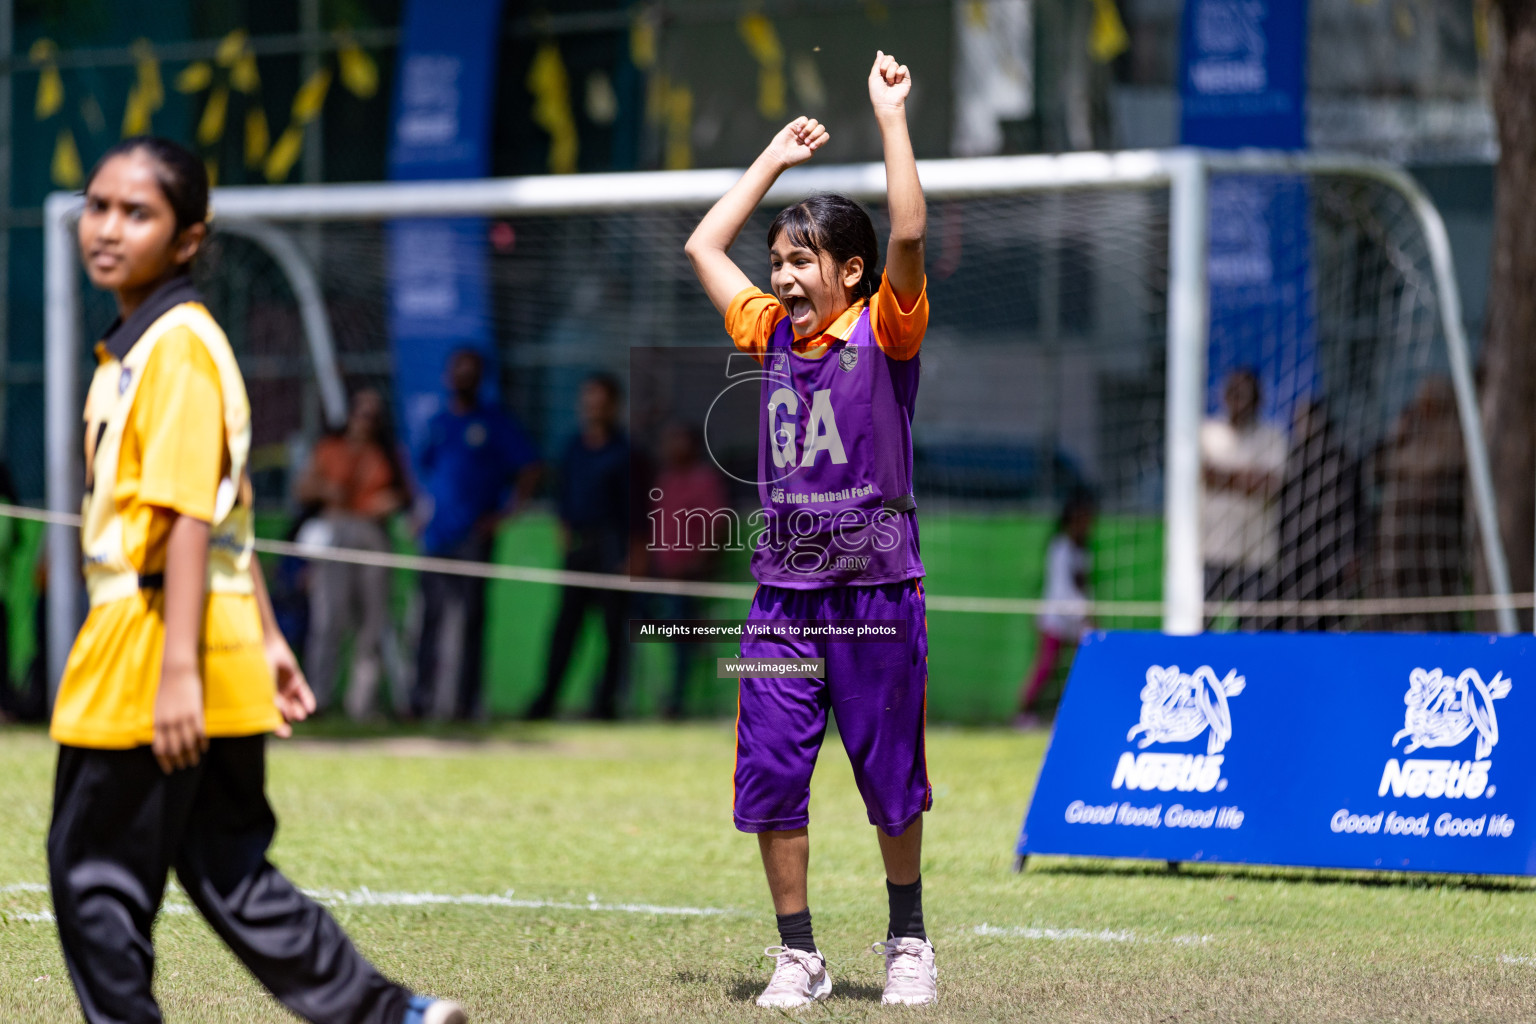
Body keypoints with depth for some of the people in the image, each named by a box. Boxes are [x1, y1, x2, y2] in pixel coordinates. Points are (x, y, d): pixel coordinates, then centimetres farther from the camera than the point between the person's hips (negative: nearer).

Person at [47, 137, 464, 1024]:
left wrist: (177, 670, -25)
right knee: (230, 876, 13)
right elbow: (227, 510, 22)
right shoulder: (135, 349, 17)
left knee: (94, 872, -1)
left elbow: (190, 519, -20)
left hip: (154, 647, -10)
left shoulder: (176, 349, -14)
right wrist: (265, 638, 25)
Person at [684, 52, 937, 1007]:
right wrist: (777, 156, 20)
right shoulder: (773, 334, 11)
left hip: (877, 589, -4)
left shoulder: (885, 330, -3)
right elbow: (705, 246, 21)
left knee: (892, 781, 5)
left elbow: (909, 233, -18)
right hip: (784, 590, 4)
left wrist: (891, 114, -15)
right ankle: (798, 955, 8)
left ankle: (908, 942, 21)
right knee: (770, 775, -1)